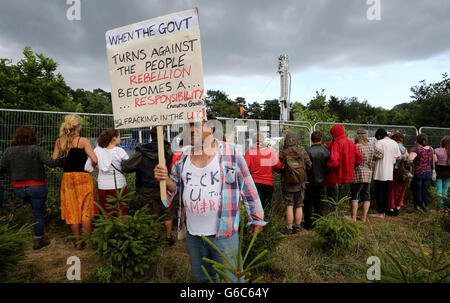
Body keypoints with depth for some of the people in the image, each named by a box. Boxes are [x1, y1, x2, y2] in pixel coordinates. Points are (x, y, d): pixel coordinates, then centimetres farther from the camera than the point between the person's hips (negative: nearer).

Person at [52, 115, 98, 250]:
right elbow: (94, 160, -19)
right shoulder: (83, 141, -11)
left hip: (67, 178, 4)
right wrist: (92, 167, 2)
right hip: (83, 177, -4)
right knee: (86, 211, 7)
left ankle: (78, 242, 22)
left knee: (72, 211, 13)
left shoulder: (59, 141, 3)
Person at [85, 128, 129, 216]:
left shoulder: (97, 150, 2)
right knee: (121, 214, 4)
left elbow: (87, 168, 3)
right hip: (119, 186, -4)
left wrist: (98, 169, 15)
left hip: (102, 187, 4)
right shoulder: (119, 151, -8)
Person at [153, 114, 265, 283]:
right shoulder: (185, 157, 4)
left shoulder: (230, 152, -9)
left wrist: (256, 217, -2)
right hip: (193, 234, 5)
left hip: (224, 234, -4)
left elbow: (247, 186, -5)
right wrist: (166, 179, -11)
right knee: (200, 277, 24)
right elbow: (176, 187, 11)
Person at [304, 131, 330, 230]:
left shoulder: (308, 151, -19)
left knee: (308, 203, 8)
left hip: (310, 181, -4)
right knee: (318, 202, 15)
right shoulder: (326, 151, -5)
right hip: (321, 181, 4)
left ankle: (308, 224, 14)